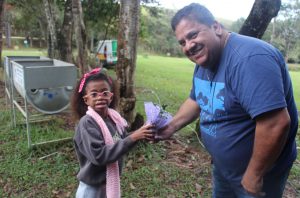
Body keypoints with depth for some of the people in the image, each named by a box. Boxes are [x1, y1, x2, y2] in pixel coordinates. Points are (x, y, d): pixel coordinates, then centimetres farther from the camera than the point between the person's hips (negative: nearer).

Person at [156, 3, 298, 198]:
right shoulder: (204, 62, -1)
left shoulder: (249, 58, -32)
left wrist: (254, 175, -26)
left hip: (256, 170, -8)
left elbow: (276, 124, -37)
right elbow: (196, 100, 12)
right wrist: (172, 126, 1)